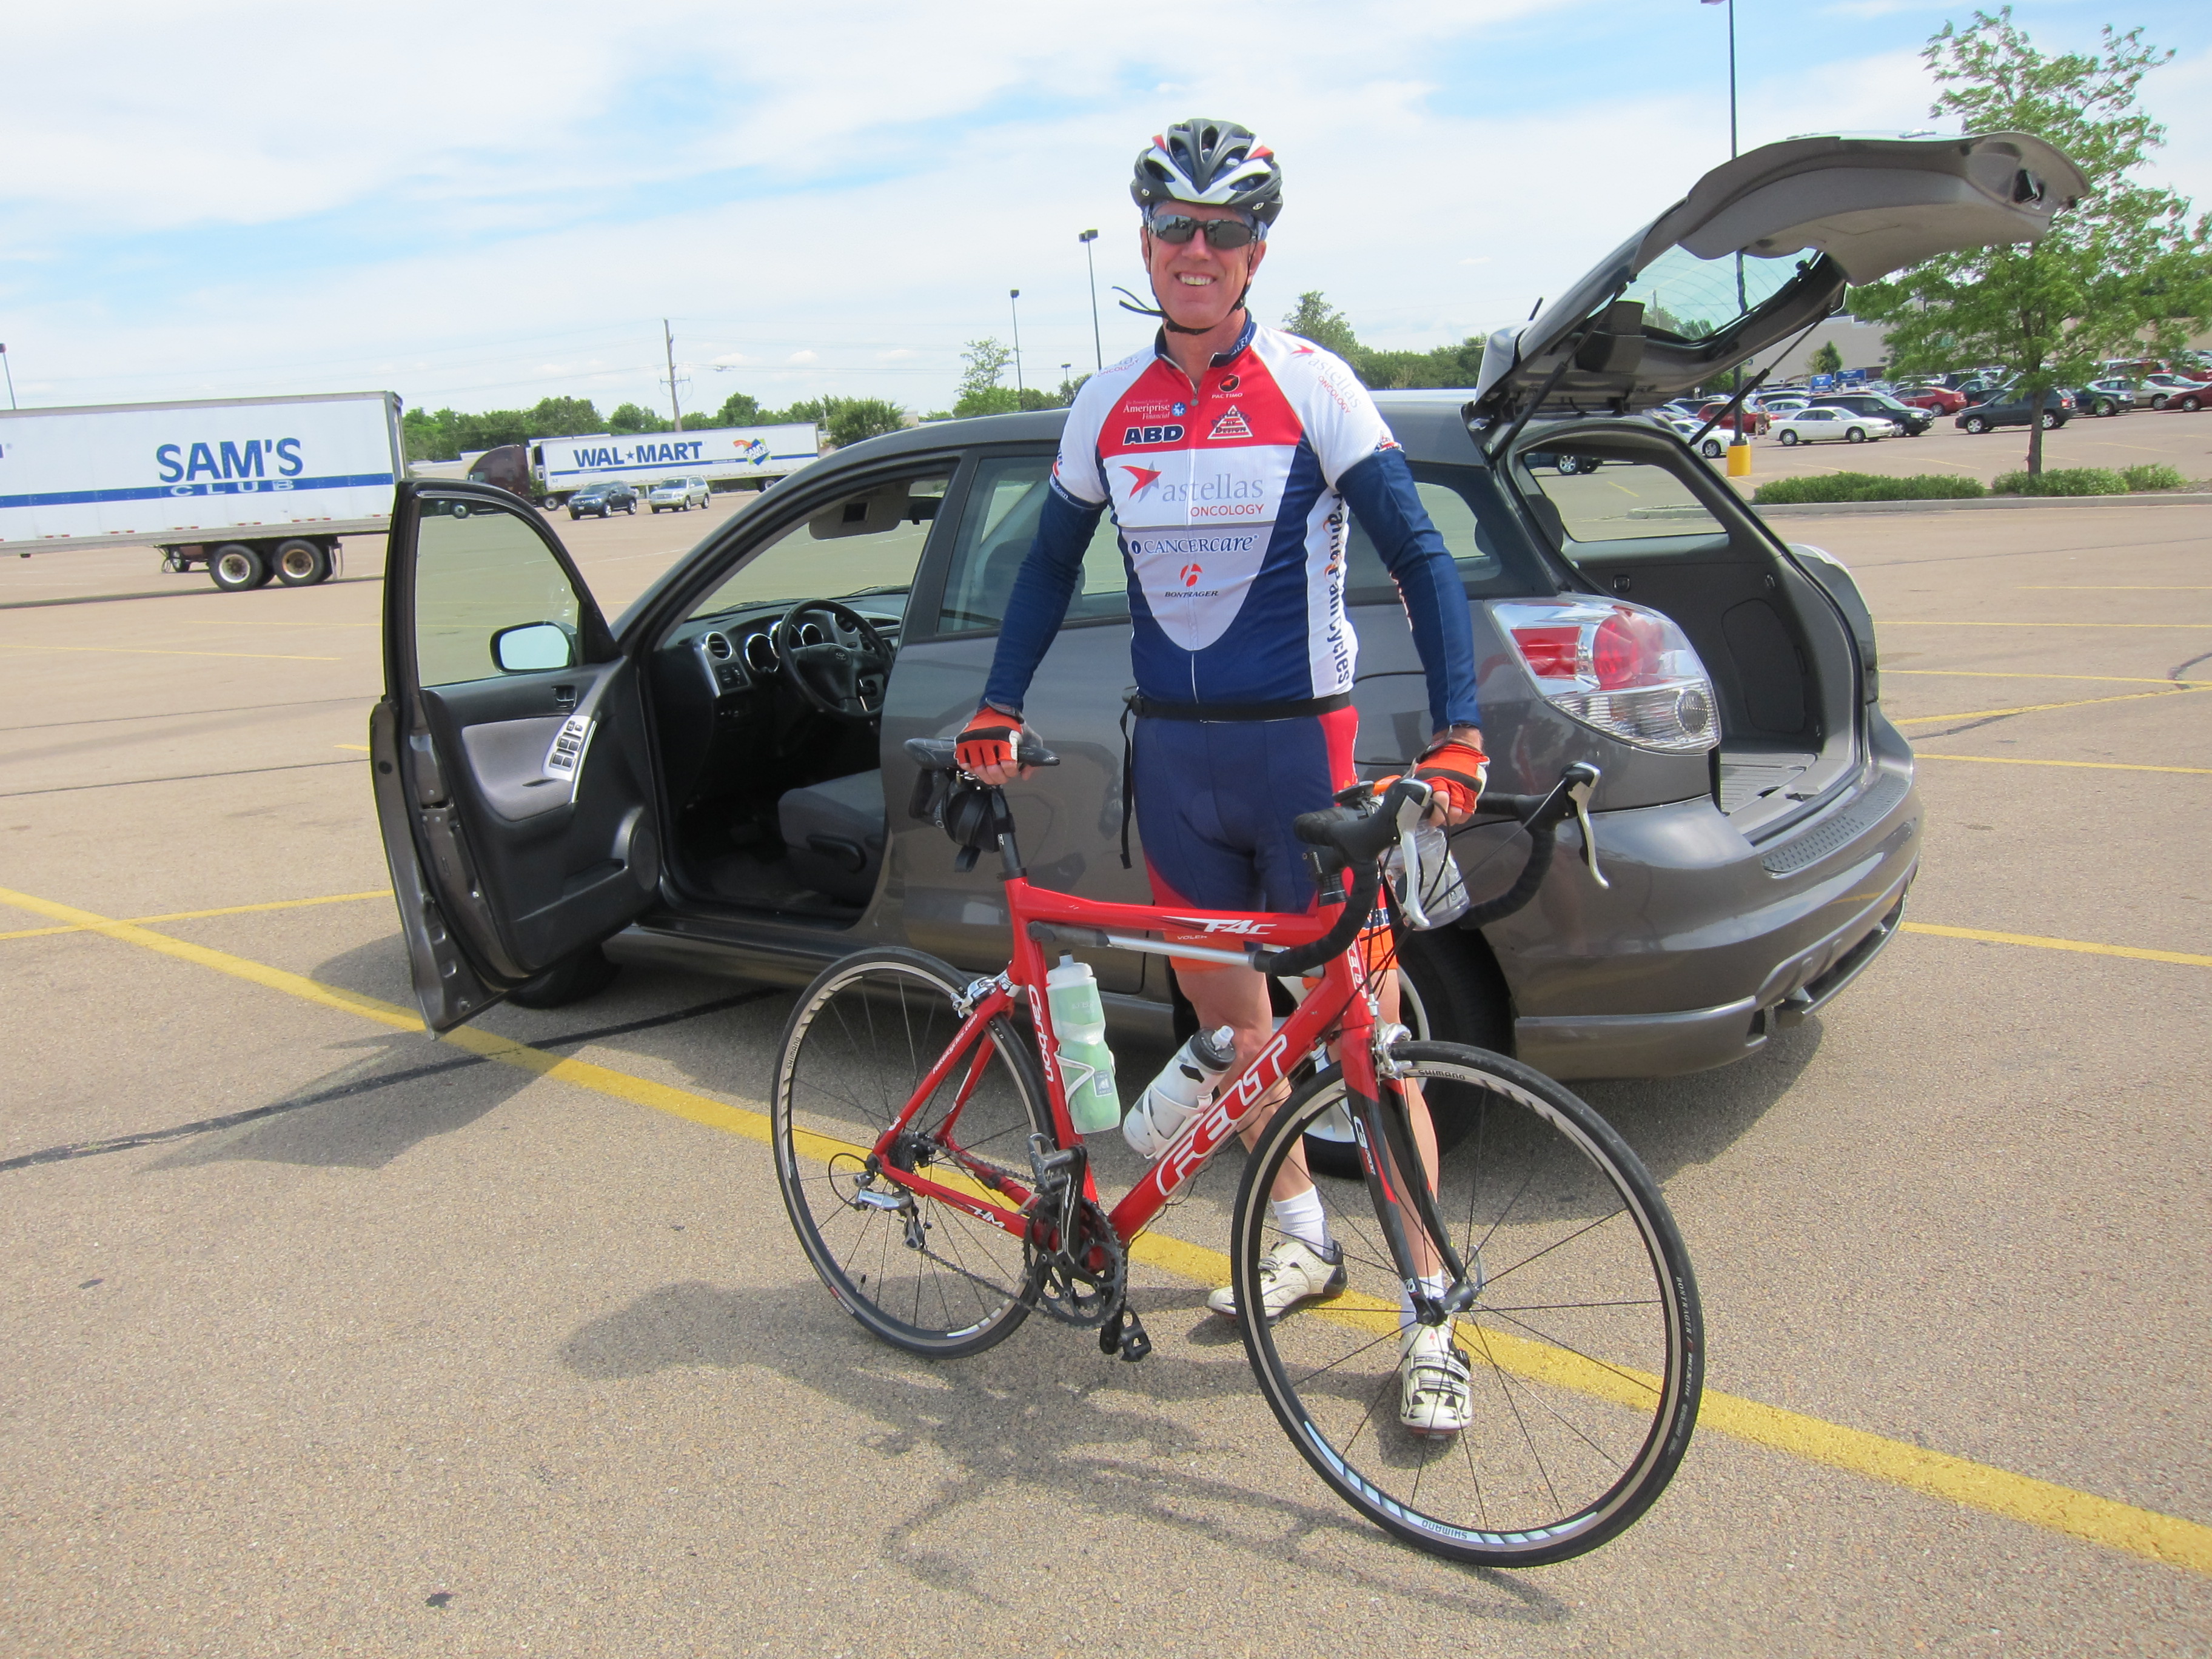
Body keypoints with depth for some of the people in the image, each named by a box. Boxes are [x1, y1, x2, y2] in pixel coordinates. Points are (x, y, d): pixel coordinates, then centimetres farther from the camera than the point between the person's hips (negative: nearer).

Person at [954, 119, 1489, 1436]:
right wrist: (999, 709, 13)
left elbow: (1419, 557, -8)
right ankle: (1305, 1236, 35)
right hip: (1174, 752, 5)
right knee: (1222, 1005, 14)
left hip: (1303, 745, -5)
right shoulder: (1109, 406, 8)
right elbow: (1055, 562, 20)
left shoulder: (1313, 386, -5)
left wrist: (1458, 737, -19)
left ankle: (1432, 1318, 10)